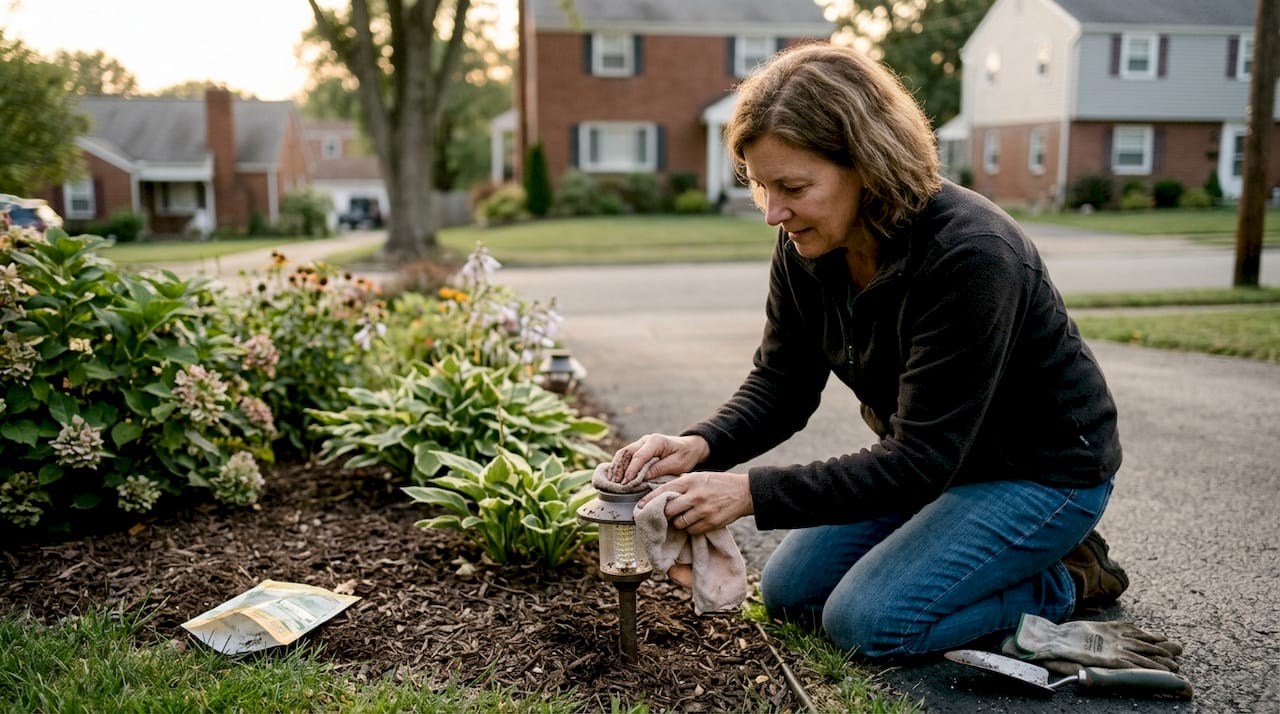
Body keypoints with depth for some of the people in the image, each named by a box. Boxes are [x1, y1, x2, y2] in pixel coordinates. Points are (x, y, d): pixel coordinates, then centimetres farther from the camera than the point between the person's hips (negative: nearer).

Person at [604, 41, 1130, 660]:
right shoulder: (804, 249, -12)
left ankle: (1066, 580, 5)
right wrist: (702, 446, -25)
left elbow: (921, 462, -33)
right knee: (789, 591, 6)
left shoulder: (968, 257, -34)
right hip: (930, 457, 8)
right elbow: (780, 384, -4)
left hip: (1043, 469, -8)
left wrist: (751, 493, -38)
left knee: (869, 621, -18)